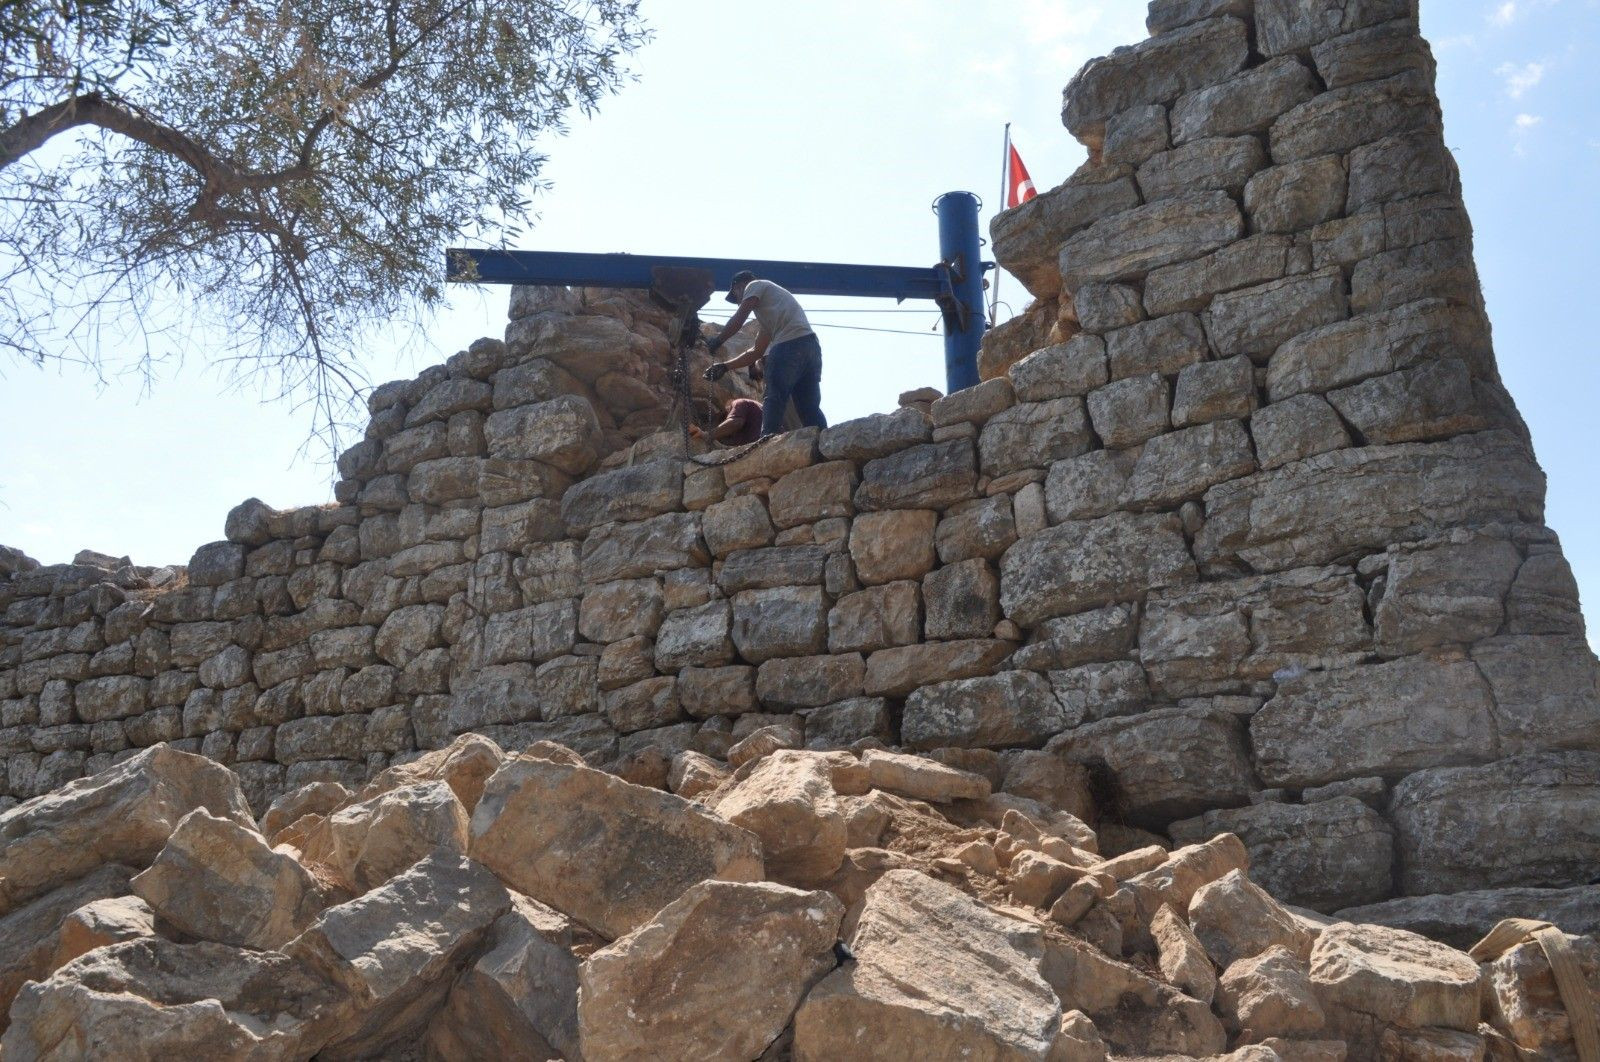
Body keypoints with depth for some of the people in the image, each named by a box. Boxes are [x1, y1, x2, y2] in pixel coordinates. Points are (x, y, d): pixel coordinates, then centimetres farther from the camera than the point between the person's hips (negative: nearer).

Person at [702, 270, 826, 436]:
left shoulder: (754, 285, 14)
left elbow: (738, 319, 0)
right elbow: (757, 351, 34)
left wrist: (716, 341, 10)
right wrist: (725, 366, 33)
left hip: (790, 345, -9)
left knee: (774, 400, -11)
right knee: (809, 409, 5)